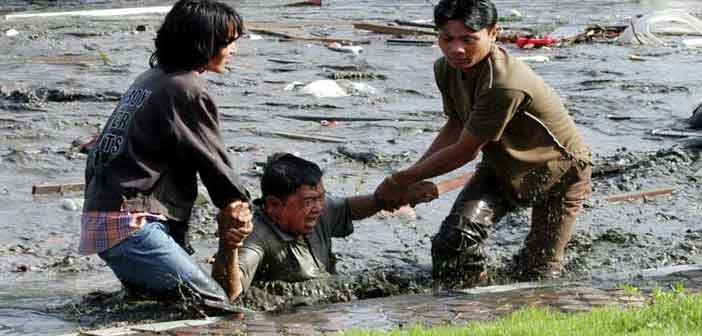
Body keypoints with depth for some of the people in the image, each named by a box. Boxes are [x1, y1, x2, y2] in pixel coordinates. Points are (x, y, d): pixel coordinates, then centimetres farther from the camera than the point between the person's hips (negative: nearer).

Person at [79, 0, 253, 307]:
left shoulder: (149, 79, 18)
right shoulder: (187, 90, -11)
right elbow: (212, 160, -4)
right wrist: (238, 206, 15)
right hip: (130, 224, -10)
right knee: (217, 306, -15)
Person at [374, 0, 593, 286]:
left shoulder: (505, 86, -40)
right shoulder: (446, 69, -15)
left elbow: (464, 152, -31)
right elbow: (455, 127, 1)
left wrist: (400, 180, -20)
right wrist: (409, 177, -11)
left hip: (559, 173, -6)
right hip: (503, 167, 6)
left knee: (535, 273, 0)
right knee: (454, 240, -19)